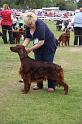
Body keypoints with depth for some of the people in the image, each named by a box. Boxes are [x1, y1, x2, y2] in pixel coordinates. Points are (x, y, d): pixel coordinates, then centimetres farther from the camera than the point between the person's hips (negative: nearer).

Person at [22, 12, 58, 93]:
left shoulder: (40, 25, -31)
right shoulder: (28, 27, -9)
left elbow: (41, 42, -30)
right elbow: (27, 38, -3)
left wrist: (30, 49, -26)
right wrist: (23, 46, -20)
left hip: (49, 45, -7)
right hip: (38, 46, 7)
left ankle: (51, 86, 0)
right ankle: (39, 84, 13)